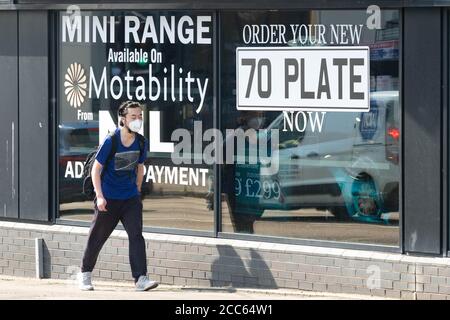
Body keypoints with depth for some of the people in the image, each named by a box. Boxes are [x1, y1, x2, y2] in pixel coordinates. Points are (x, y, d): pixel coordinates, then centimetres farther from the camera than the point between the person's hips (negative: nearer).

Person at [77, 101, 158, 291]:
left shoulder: (141, 142, -1)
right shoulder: (111, 141, -15)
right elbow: (96, 169, -10)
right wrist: (99, 196, -17)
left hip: (130, 198, 3)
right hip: (108, 198, -3)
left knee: (136, 235, -11)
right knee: (97, 237, 8)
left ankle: (140, 279, -15)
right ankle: (85, 275, 27)